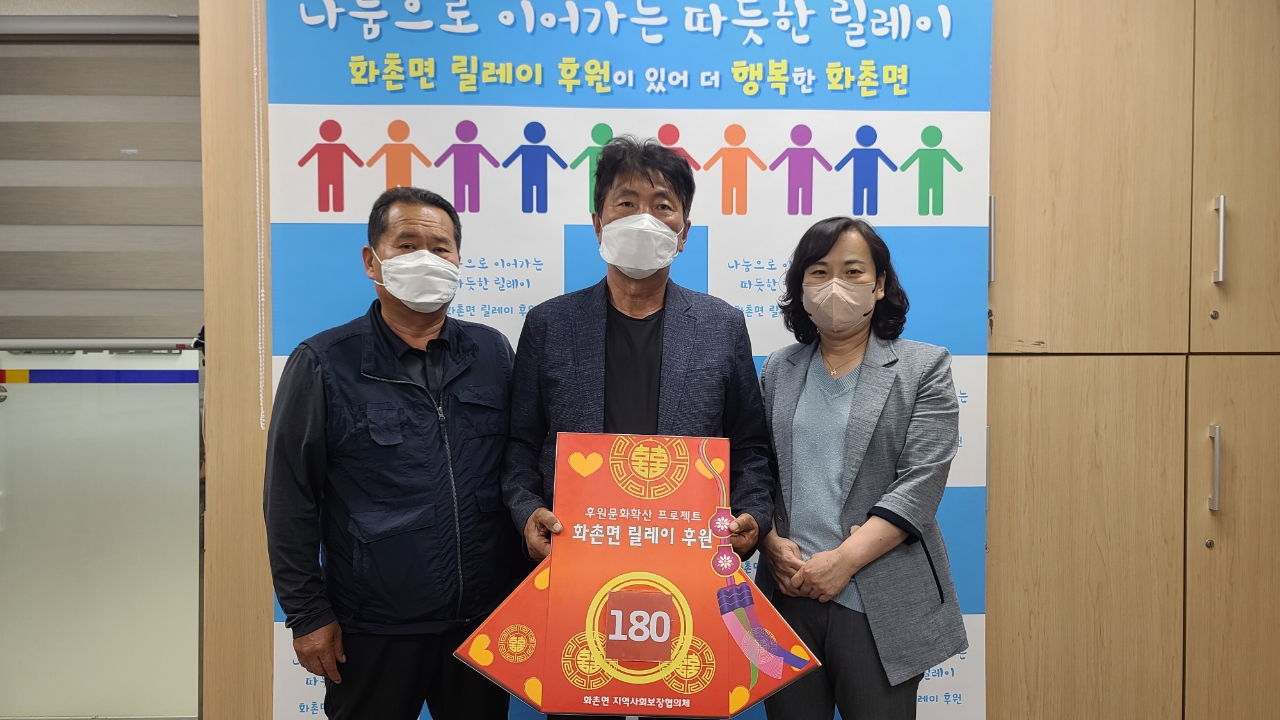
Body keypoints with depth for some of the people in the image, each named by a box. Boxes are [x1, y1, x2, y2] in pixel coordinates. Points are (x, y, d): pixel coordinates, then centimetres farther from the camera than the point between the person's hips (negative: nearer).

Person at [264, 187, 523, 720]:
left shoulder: (493, 353, 3)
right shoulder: (323, 364, -6)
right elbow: (290, 501, -4)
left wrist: (527, 592, 9)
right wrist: (307, 615, -4)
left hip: (486, 618, 3)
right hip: (374, 630, -3)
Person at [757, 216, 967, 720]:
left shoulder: (924, 368, 1)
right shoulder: (778, 370, 12)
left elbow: (920, 483, -9)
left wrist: (843, 560, -16)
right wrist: (772, 543, -10)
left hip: (880, 605, -3)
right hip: (788, 596, 3)